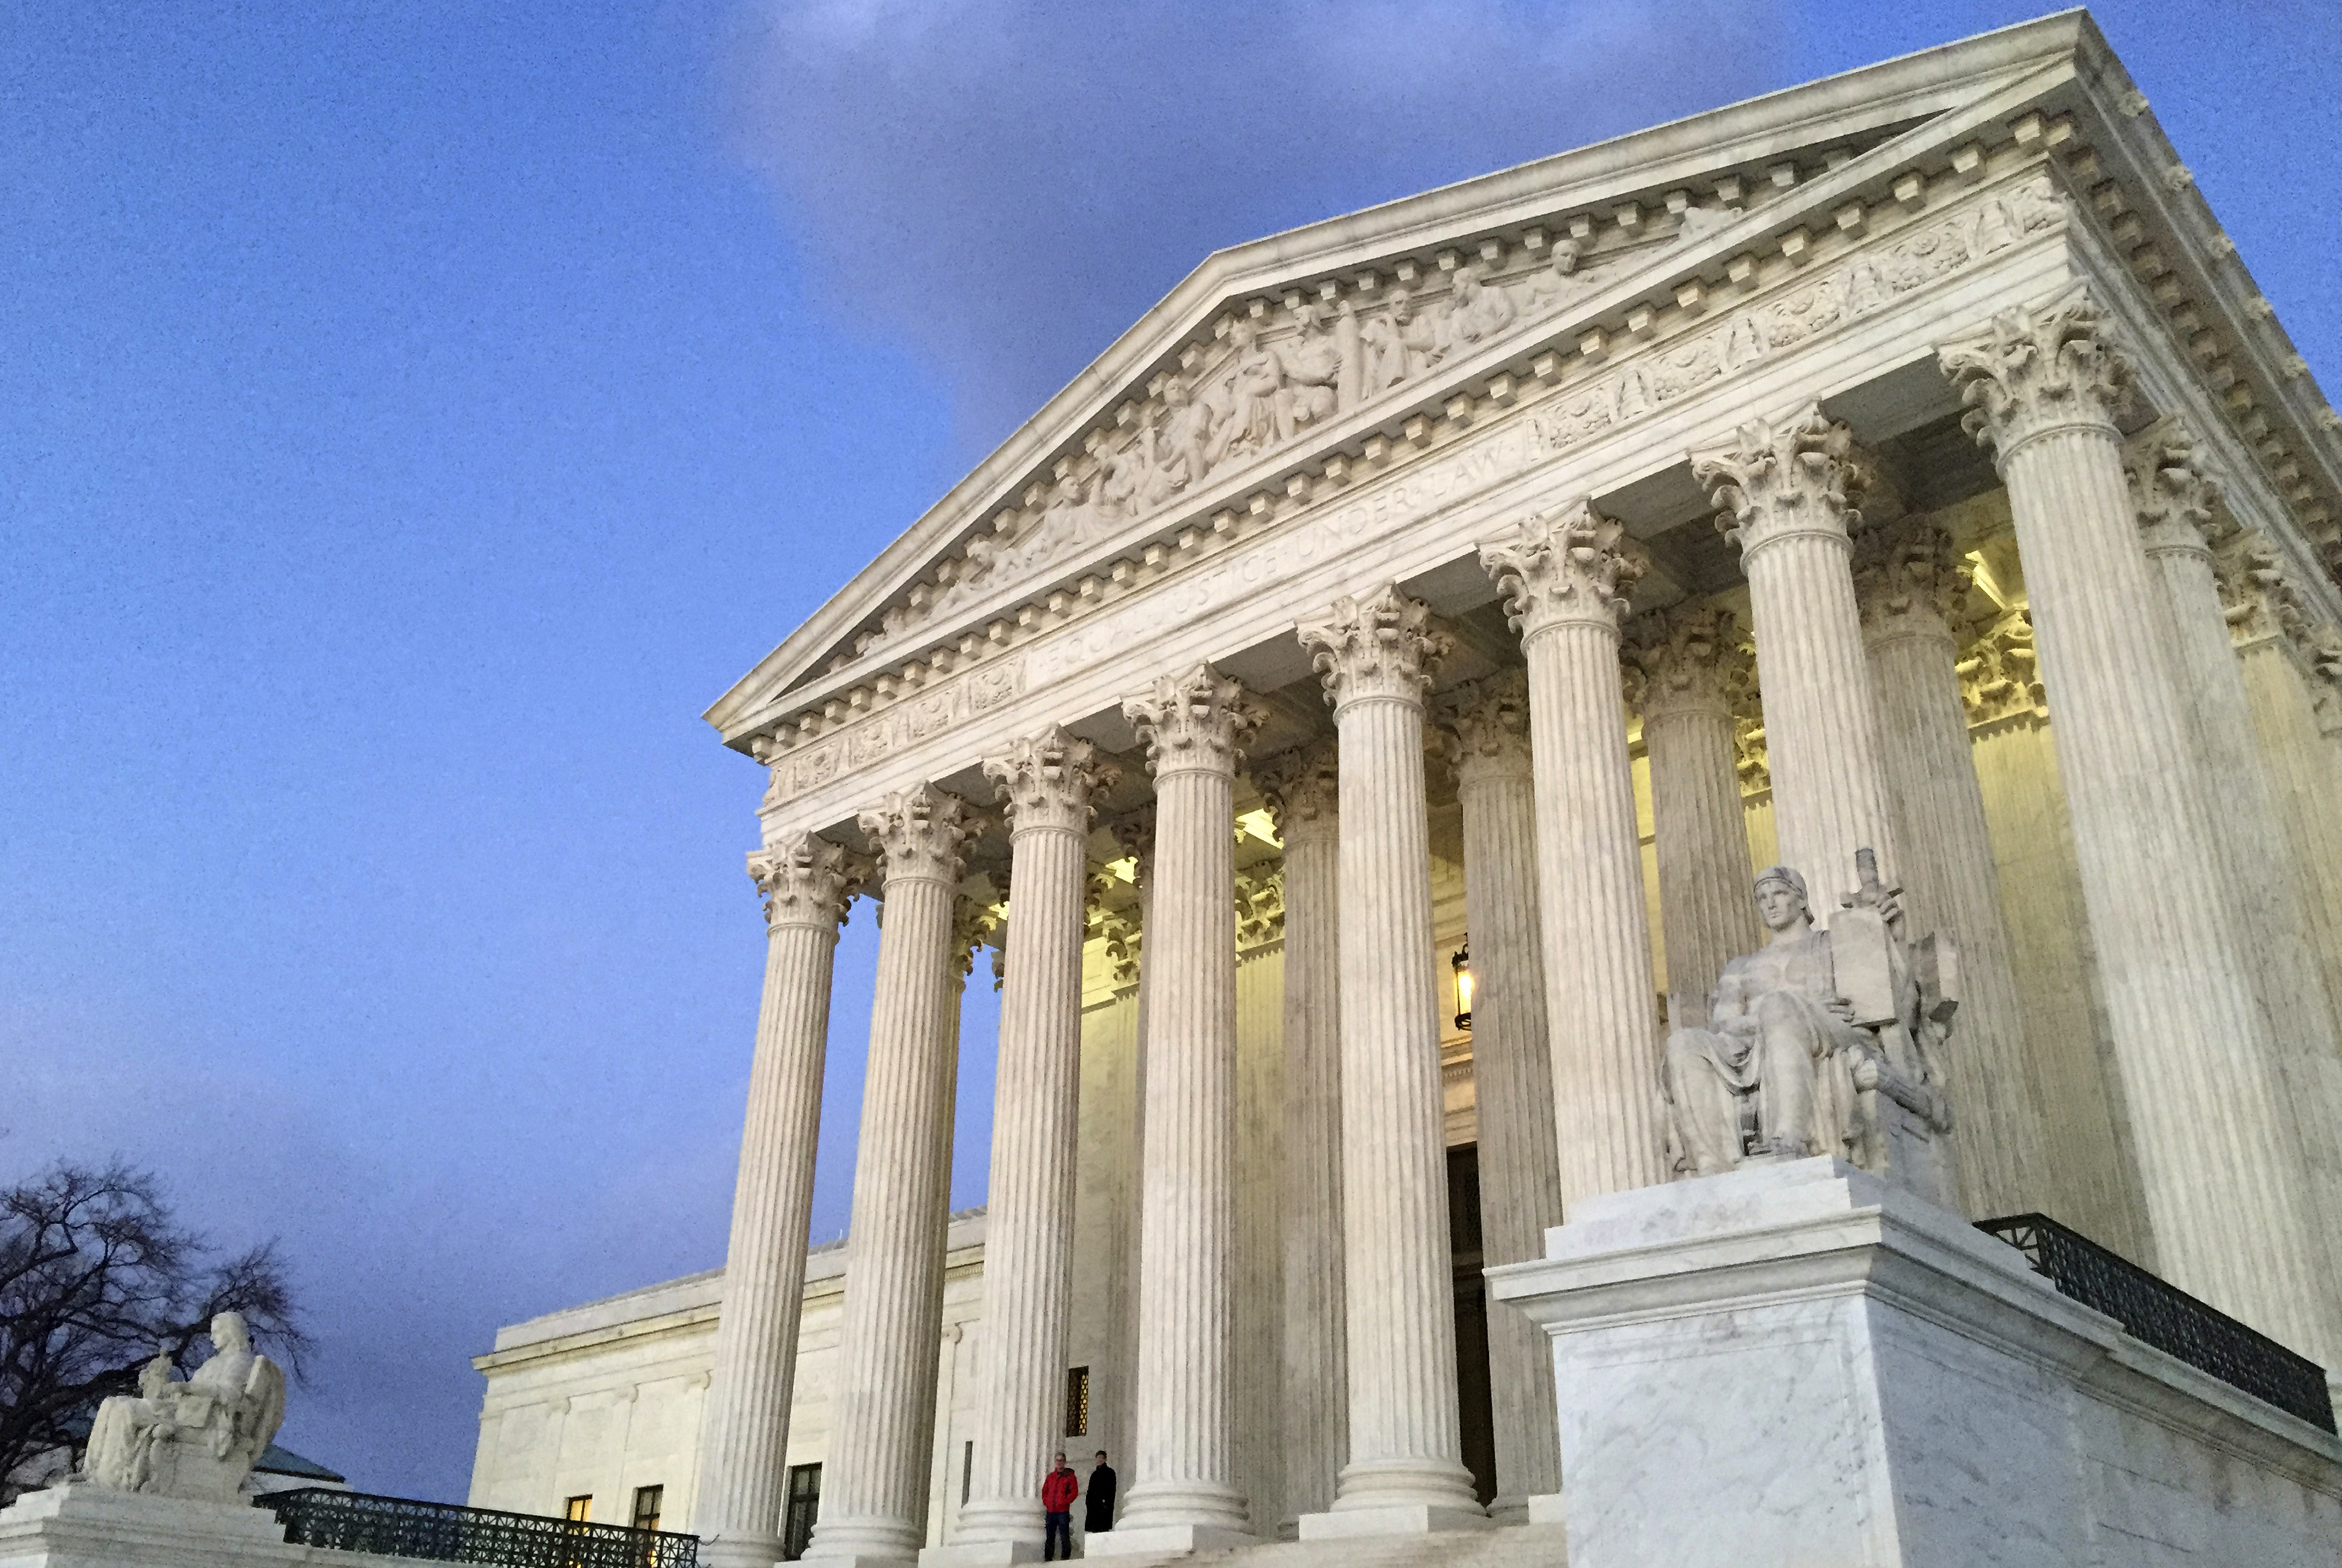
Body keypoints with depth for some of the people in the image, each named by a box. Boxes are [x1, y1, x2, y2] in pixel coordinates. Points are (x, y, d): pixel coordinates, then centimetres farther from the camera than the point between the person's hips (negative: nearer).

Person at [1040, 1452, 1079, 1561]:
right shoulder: (1051, 1477, 17)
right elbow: (1044, 1491, 20)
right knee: (1049, 1536, 9)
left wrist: (1065, 1502, -12)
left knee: (1064, 1535, -8)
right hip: (1050, 1511, 5)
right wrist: (1046, 1502, 4)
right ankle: (1048, 1558, 15)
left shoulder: (1070, 1476, 3)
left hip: (1063, 1511, -5)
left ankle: (1066, 1557, -6)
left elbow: (1074, 1492, -4)